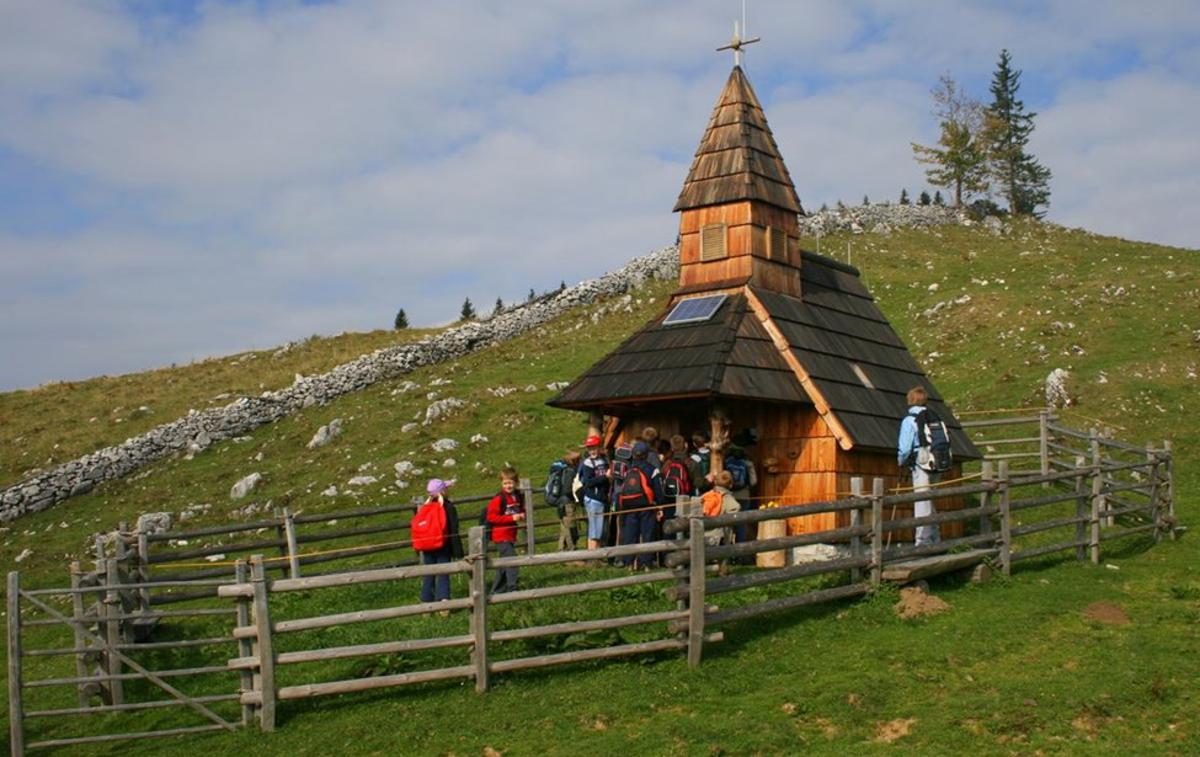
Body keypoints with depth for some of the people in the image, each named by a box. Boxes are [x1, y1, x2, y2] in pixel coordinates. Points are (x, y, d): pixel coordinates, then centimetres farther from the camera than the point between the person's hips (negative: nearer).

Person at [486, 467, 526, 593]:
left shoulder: (518, 497, 7)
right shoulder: (498, 499, -15)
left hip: (511, 536, 8)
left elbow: (522, 510, 24)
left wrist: (522, 515, -2)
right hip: (501, 536, -8)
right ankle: (512, 589, -15)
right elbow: (491, 517, -20)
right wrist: (511, 518, -22)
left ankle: (497, 591, 25)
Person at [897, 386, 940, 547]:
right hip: (936, 466, 6)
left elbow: (905, 447, -10)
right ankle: (935, 540, 22)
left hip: (920, 467, -6)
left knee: (922, 504, -4)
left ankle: (923, 541, -4)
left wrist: (901, 462, 8)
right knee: (929, 504, 16)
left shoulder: (909, 420, -8)